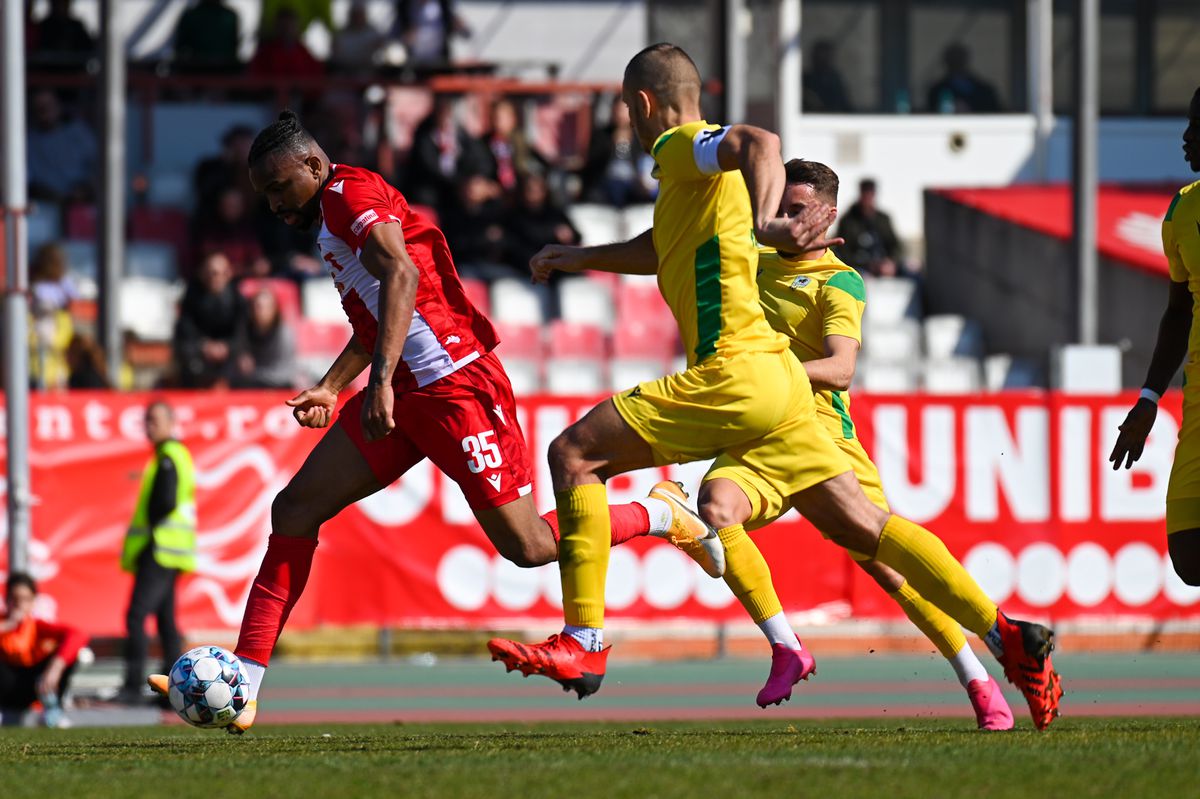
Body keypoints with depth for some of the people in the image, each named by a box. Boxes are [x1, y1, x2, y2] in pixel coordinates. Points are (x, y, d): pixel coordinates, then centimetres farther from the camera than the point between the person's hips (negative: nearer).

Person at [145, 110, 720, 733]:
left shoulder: (351, 194, -9)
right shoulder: (332, 216, 21)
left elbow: (401, 275, -26)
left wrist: (381, 381, -34)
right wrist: (331, 388, 24)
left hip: (455, 383, -10)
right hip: (407, 395, 10)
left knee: (527, 546, -9)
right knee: (294, 510, -1)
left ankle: (661, 514, 16)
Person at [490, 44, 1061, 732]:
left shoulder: (682, 146, -5)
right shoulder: (693, 172, 24)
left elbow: (760, 142, -30)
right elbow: (666, 251, 46)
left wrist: (765, 223, -46)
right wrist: (583, 258, 54)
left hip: (735, 377, -10)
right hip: (778, 382, 10)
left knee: (575, 454, -6)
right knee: (862, 526, 7)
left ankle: (584, 644, -9)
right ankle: (1011, 636, 0)